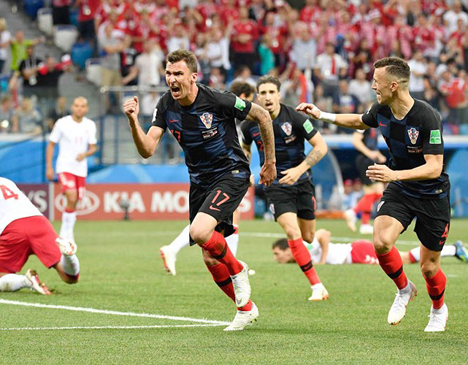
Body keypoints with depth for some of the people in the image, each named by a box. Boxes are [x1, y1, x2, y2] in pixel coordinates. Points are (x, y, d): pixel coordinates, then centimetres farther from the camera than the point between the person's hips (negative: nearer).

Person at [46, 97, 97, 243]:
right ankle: (66, 232, -10)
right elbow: (51, 145, 1)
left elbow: (93, 148, 9)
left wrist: (85, 154, -14)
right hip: (65, 167, -4)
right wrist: (49, 167, -4)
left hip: (81, 169, 4)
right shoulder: (62, 123, -6)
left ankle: (66, 235, 20)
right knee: (71, 198, -20)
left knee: (74, 203, 6)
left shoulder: (90, 125, 5)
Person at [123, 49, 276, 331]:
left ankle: (238, 270, 0)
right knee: (210, 258, 6)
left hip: (232, 174, -6)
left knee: (199, 232, -29)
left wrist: (270, 163, 1)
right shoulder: (166, 106, -5)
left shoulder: (217, 100, -20)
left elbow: (262, 116, -6)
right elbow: (147, 150, -10)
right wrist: (134, 121, -28)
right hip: (200, 181, 6)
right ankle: (245, 308, 27)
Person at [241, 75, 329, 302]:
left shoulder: (295, 118, -14)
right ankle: (317, 286, -11)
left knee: (308, 237, 9)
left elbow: (321, 146, -12)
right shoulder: (250, 124, -6)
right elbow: (245, 147, 16)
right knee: (293, 233, -19)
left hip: (301, 182, 0)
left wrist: (300, 169, -23)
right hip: (275, 186, 0)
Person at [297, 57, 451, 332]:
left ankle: (439, 309, 35)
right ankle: (404, 290, 9)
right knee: (382, 242, -21)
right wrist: (322, 115, 14)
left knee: (429, 267, 1)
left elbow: (434, 167, -30)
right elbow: (360, 121, 18)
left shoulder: (427, 117, -28)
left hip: (433, 194, -5)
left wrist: (395, 175, -41)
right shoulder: (381, 110, -8)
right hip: (400, 190, 5)